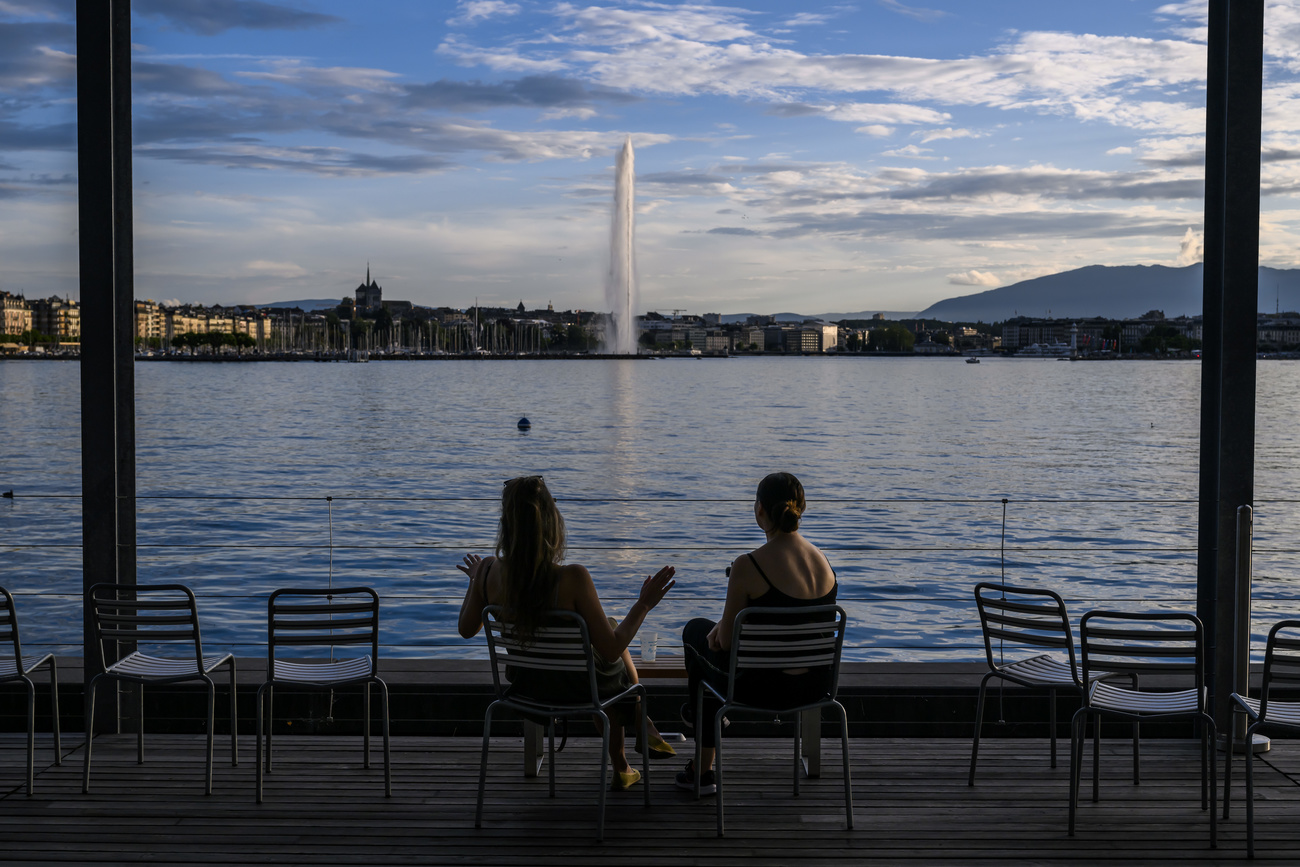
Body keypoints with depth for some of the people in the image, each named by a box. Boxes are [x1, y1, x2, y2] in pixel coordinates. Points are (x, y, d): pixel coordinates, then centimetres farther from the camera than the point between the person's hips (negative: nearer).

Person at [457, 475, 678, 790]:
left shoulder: (489, 572, -20)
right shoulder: (572, 579, -33)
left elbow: (466, 629, -1)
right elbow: (610, 650, -25)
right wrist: (643, 604, -13)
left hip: (525, 686, 4)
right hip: (576, 688, -4)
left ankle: (621, 768, 49)